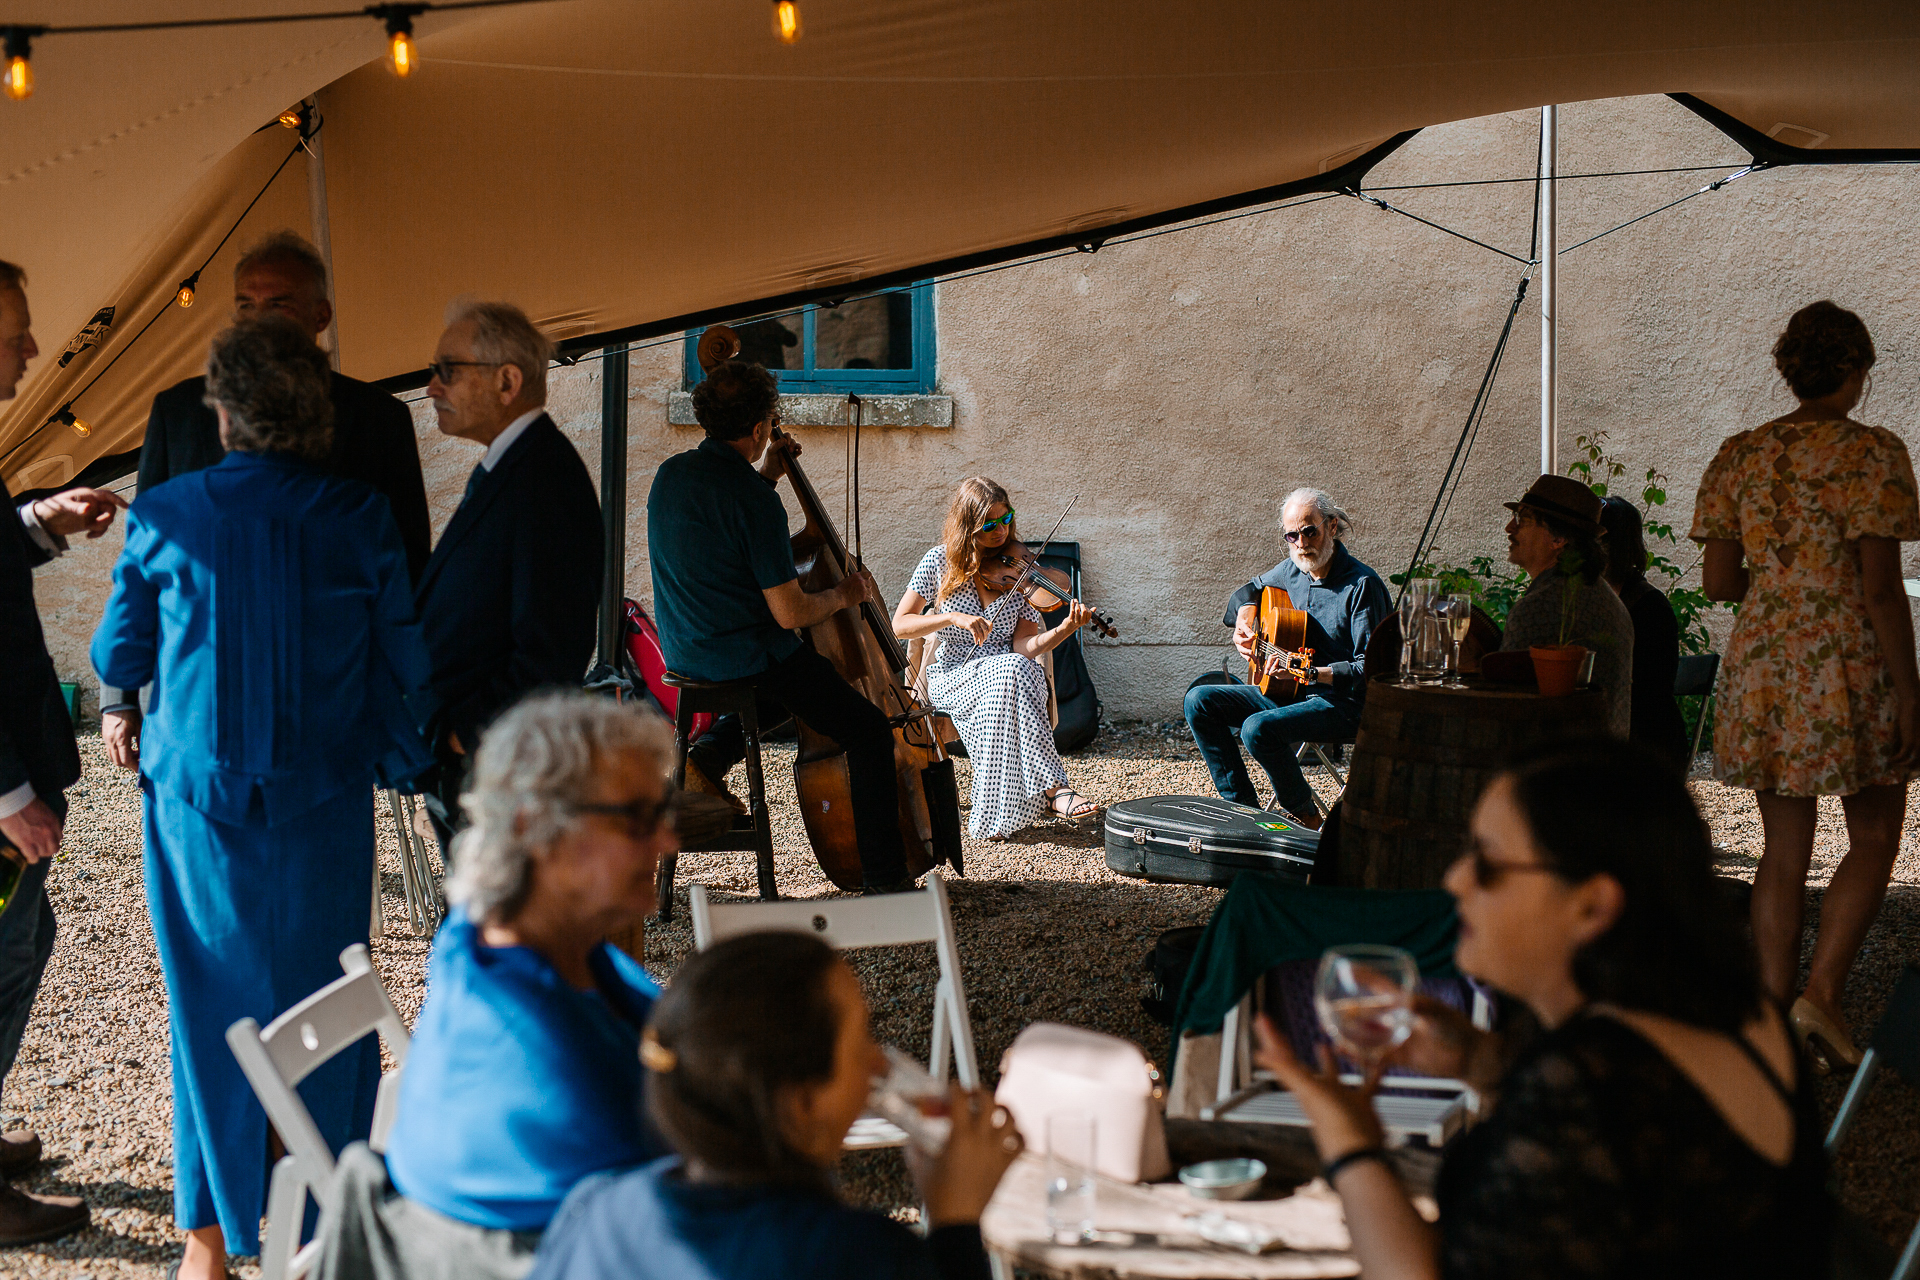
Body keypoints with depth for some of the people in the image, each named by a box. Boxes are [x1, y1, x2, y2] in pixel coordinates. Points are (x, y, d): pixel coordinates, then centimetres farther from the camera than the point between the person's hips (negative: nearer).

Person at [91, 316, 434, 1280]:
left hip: (197, 794, 0)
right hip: (323, 802, 0)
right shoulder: (359, 519, -7)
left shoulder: (162, 518, -7)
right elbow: (402, 666, -2)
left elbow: (117, 662, 3)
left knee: (211, 1009, 11)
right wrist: (393, 758, 14)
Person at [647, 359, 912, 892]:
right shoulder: (756, 502, -22)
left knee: (782, 687, 38)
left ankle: (709, 753, 16)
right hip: (747, 653, -8)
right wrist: (843, 594, -2)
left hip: (684, 650, 8)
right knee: (870, 731, 1)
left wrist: (766, 478, 19)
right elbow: (790, 613, -20)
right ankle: (886, 878, -1)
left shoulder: (671, 473, 2)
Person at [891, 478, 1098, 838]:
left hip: (1008, 676, 2)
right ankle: (1054, 787, -42)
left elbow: (1024, 646, -7)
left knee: (1021, 670, -36)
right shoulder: (941, 562, 0)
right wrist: (952, 618, -18)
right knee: (1011, 670, -35)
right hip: (952, 678, -2)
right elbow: (899, 626, -3)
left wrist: (1064, 629, -26)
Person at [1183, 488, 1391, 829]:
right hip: (1285, 691, 8)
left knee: (1258, 728, -32)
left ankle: (1305, 816, -10)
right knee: (1199, 701, -4)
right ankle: (1242, 806, -2)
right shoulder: (1292, 570, 6)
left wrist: (1312, 673, -34)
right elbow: (1251, 589, 29)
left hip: (1343, 703, -8)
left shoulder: (1362, 584, -17)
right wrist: (1244, 624, 8)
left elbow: (1370, 668, -22)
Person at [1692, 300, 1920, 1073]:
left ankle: (1776, 1015, 9)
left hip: (1760, 662, 5)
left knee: (1785, 849, 10)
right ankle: (1822, 991, -6)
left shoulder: (1738, 456, 5)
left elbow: (1719, 583, 4)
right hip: (1846, 663, -5)